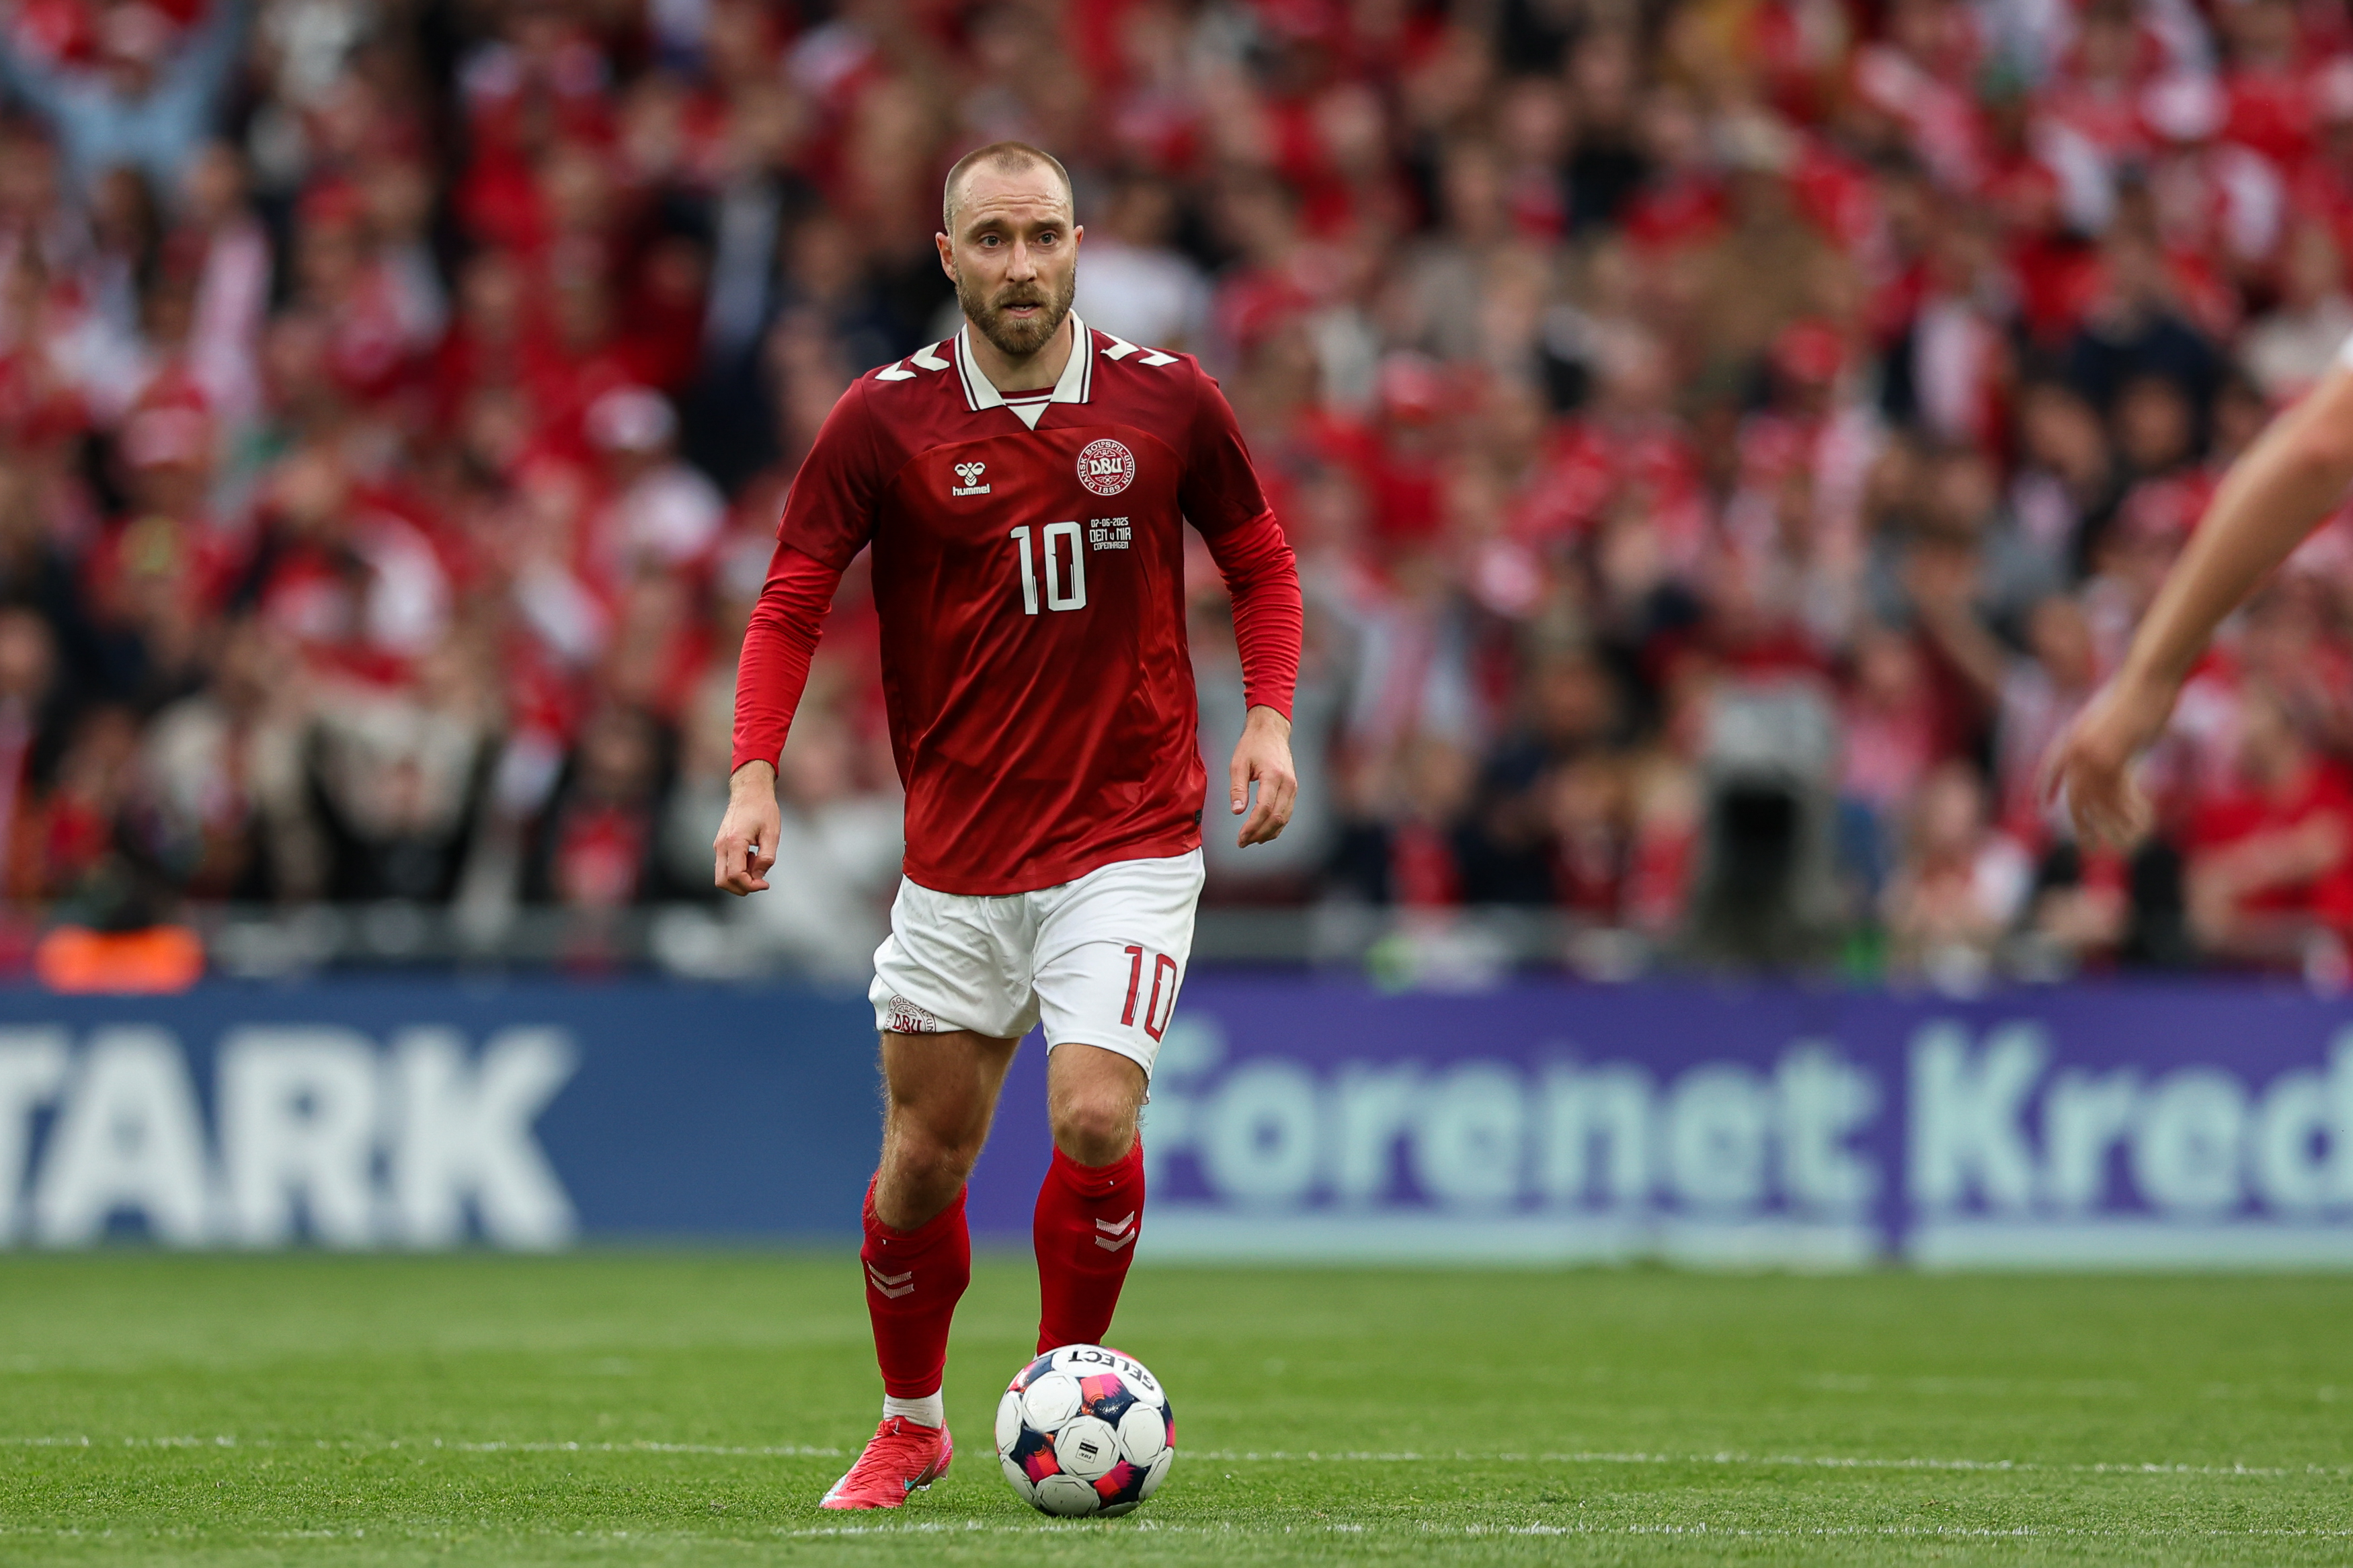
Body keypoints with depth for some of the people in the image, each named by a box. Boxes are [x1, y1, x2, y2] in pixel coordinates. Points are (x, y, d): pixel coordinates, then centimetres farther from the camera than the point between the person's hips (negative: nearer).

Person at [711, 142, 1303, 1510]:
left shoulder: (1166, 399, -2)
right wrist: (756, 774, -13)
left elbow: (1262, 563, 10)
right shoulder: (886, 419, -4)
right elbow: (791, 603, 0)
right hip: (959, 853, 1)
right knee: (927, 1156, 7)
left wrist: (1270, 716, -5)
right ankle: (912, 1425, 31)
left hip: (1129, 842, -1)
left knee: (1094, 1116, -19)